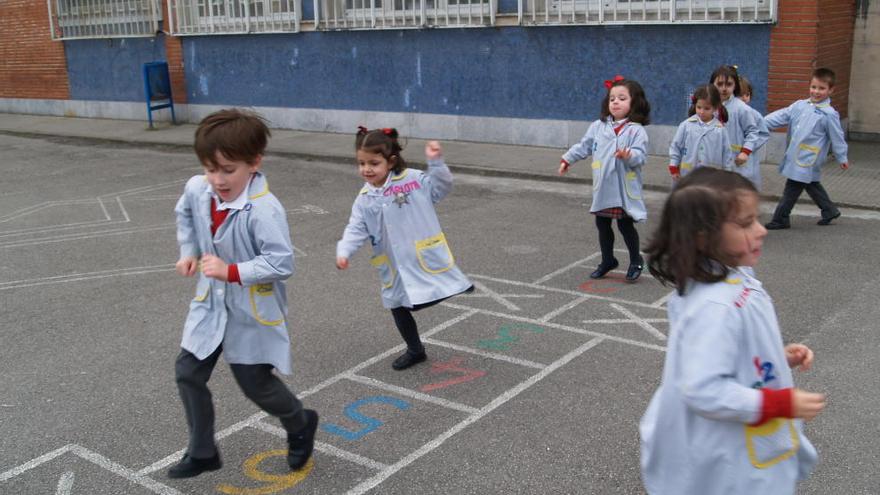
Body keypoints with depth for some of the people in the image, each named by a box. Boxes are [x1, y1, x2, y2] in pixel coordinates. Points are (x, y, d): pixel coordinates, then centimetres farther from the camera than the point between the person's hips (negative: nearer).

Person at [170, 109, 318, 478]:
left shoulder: (264, 209, -29)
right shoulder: (196, 189, -7)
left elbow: (282, 263, -31)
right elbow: (185, 214, 18)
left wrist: (232, 271, -32)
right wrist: (189, 252, 8)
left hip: (253, 310, -7)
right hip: (212, 303, 7)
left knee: (255, 382, 5)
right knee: (188, 374, 10)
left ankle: (300, 425, 36)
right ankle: (202, 452, 29)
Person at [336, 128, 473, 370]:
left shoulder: (412, 179, -8)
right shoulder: (364, 199, 1)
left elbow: (442, 187, -7)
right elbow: (356, 229, -1)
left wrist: (436, 161, -22)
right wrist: (343, 252, -17)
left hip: (424, 257, -5)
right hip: (394, 266, 5)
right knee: (398, 306, 15)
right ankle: (415, 350, 33)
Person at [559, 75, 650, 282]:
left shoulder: (636, 130, -9)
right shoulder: (598, 127, 6)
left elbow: (640, 155, -17)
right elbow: (584, 146, 16)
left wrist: (629, 155, -37)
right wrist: (567, 159, 17)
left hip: (625, 189, -5)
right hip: (603, 188, 5)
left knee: (625, 225, 1)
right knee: (602, 225, 14)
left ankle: (636, 261, 22)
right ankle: (607, 261, 31)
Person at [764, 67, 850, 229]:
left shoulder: (829, 114, -11)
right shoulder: (800, 105, 5)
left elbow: (837, 138, -5)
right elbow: (781, 116, 3)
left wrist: (842, 158, 3)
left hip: (807, 161, -7)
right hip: (794, 155, 7)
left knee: (791, 189, -3)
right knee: (811, 185, 22)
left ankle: (780, 219, 9)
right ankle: (830, 210, 39)